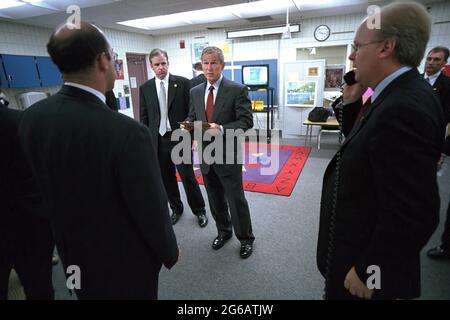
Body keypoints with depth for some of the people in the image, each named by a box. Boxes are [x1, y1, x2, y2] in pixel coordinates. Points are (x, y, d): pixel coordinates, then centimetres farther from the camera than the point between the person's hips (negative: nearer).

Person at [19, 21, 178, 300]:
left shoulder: (31, 117, -11)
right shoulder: (127, 132, -33)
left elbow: (50, 190, 0)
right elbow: (151, 211, -23)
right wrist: (170, 252, -6)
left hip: (74, 255, 6)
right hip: (126, 261, -5)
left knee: (91, 292, 30)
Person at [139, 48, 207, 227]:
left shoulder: (182, 83, -2)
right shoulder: (145, 88, 6)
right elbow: (144, 118, 8)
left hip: (180, 138, -3)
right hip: (158, 140, 3)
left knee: (188, 178, 5)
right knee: (166, 179, 13)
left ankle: (199, 211, 24)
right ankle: (176, 209, 33)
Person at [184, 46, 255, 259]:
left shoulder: (237, 90, -9)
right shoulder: (195, 92, 7)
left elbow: (246, 121, -13)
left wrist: (222, 130, -28)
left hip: (228, 156, -5)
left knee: (236, 200, 5)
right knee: (215, 200, 19)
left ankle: (245, 239, 27)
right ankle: (223, 231, 41)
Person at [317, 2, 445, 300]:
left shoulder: (403, 108, -30)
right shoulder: (402, 95, 2)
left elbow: (413, 216, -30)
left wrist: (366, 272, -21)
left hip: (369, 266, -9)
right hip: (363, 245, 9)